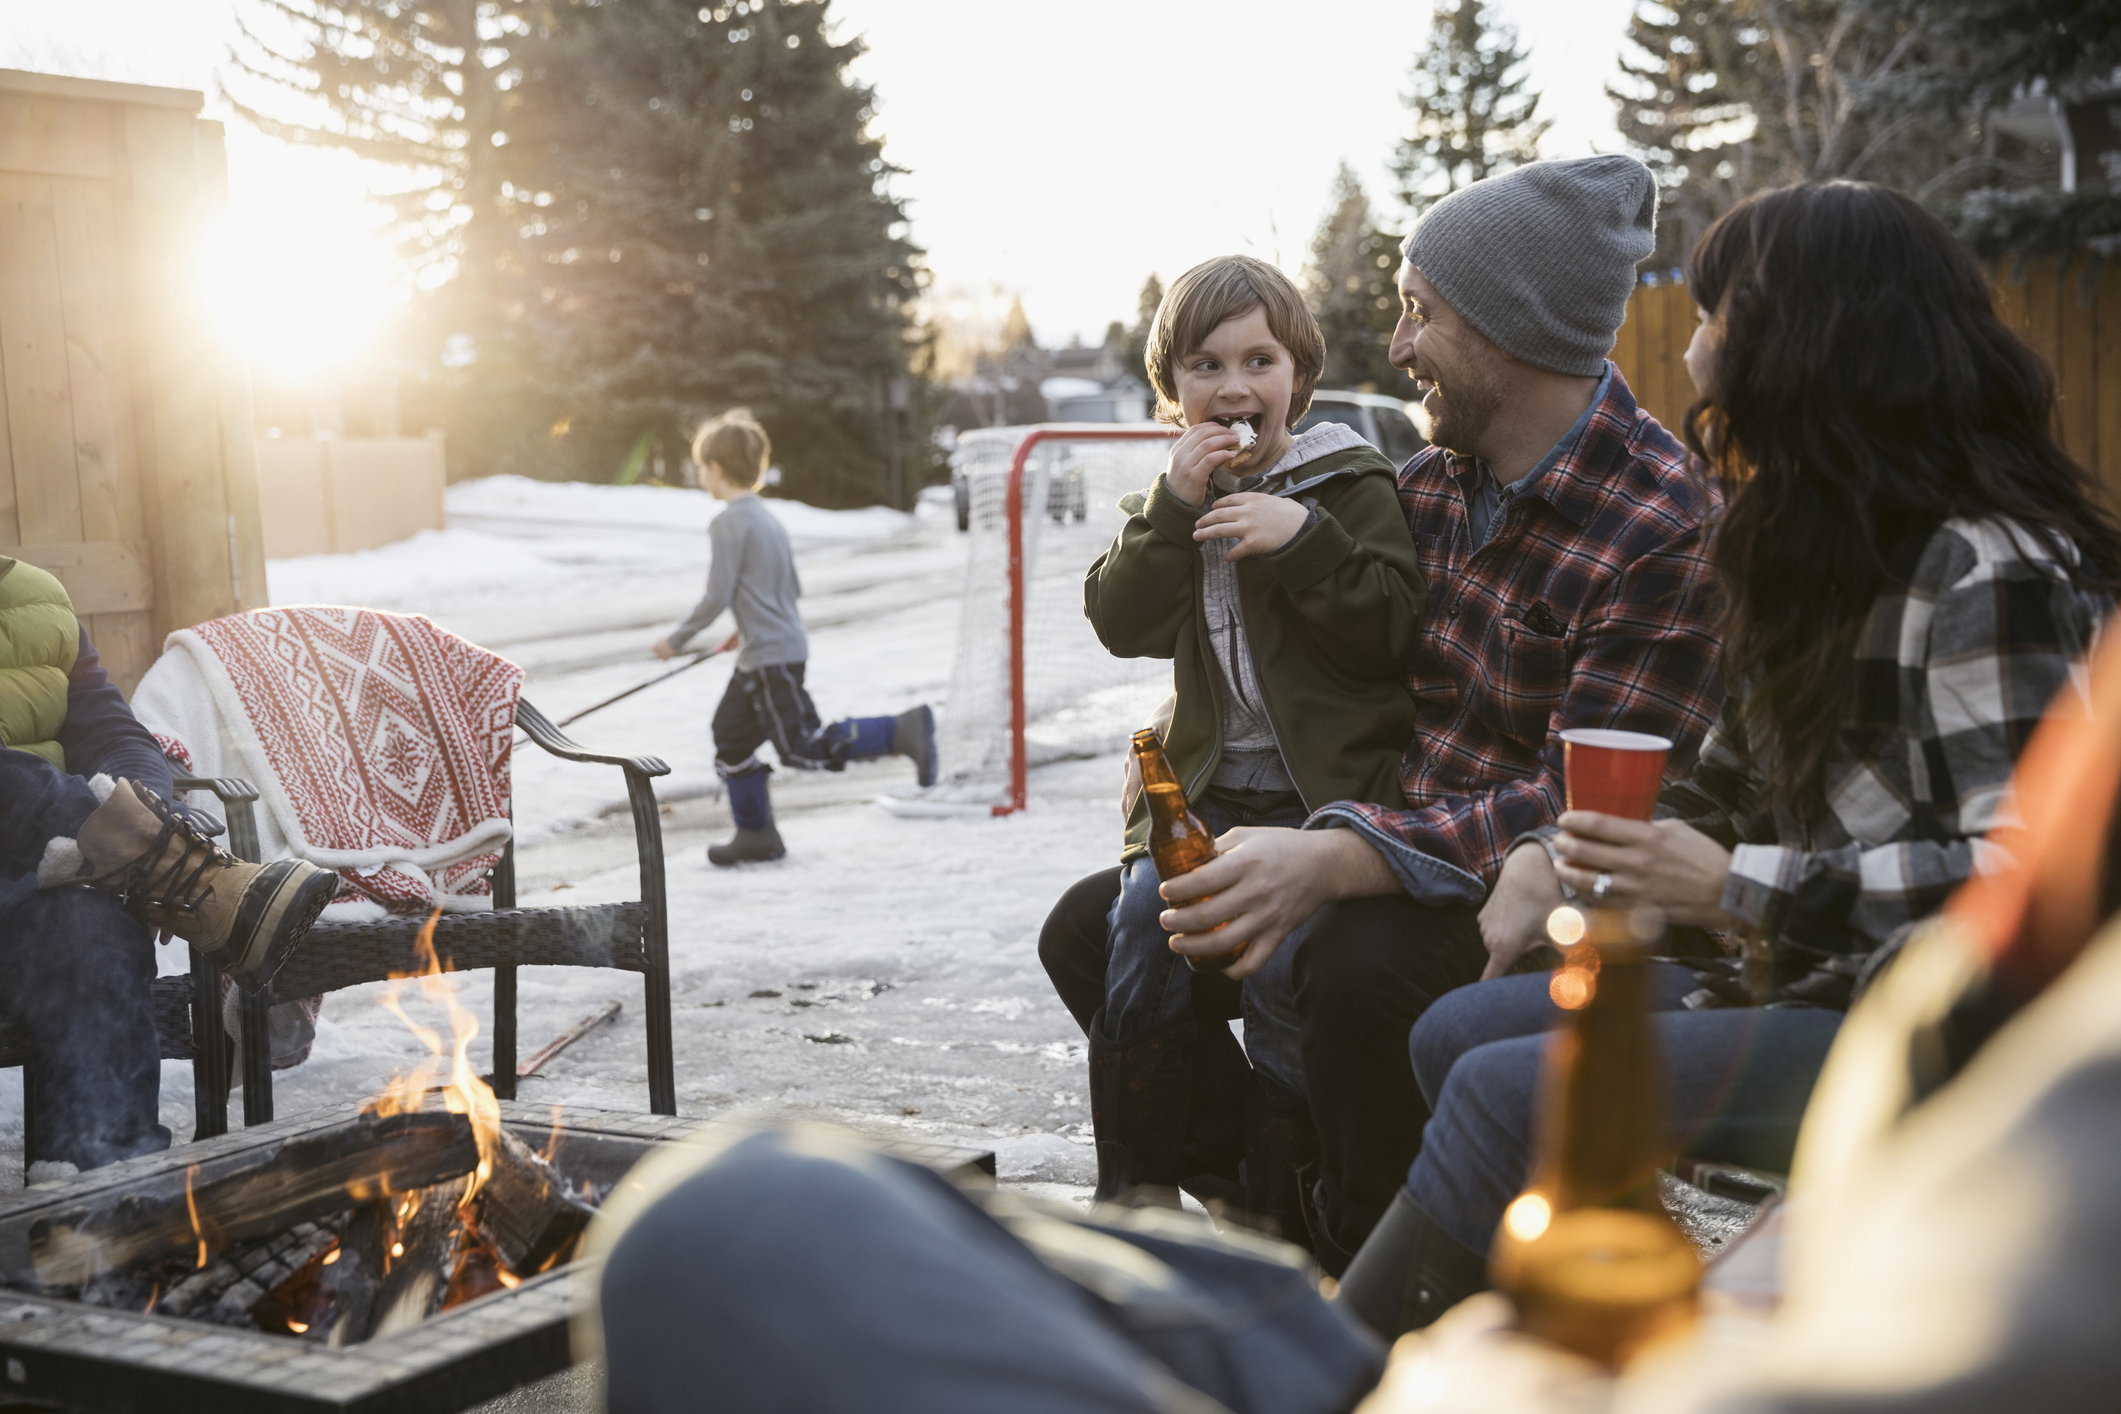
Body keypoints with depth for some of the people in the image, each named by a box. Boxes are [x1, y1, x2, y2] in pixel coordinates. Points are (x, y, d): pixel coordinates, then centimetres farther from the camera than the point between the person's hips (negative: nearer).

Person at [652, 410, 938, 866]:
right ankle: (755, 834, 21)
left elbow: (716, 598, -18)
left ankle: (900, 731, -14)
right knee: (731, 733, 16)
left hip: (771, 657, -10)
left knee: (804, 748, -8)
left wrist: (677, 640, -5)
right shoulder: (767, 517, 14)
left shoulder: (727, 524, -14)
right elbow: (793, 587, 18)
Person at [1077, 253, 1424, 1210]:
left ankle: (1277, 1198, -6)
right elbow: (1121, 622, 1)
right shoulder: (1172, 496, 16)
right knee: (1142, 927, -15)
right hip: (1206, 789, 4)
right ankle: (1137, 1183, 1)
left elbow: (1393, 629, -9)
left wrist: (1302, 540, -20)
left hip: (1327, 789, -4)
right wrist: (1173, 505, -9)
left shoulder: (1350, 485, 2)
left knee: (1286, 958, -22)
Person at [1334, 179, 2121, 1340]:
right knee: (1458, 1034, 3)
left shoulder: (1984, 572, -17)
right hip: (1819, 984, 10)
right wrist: (1558, 853, 1)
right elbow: (1725, 795, 18)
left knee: (1512, 1086, -20)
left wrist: (1741, 890, -24)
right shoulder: (1815, 549, 15)